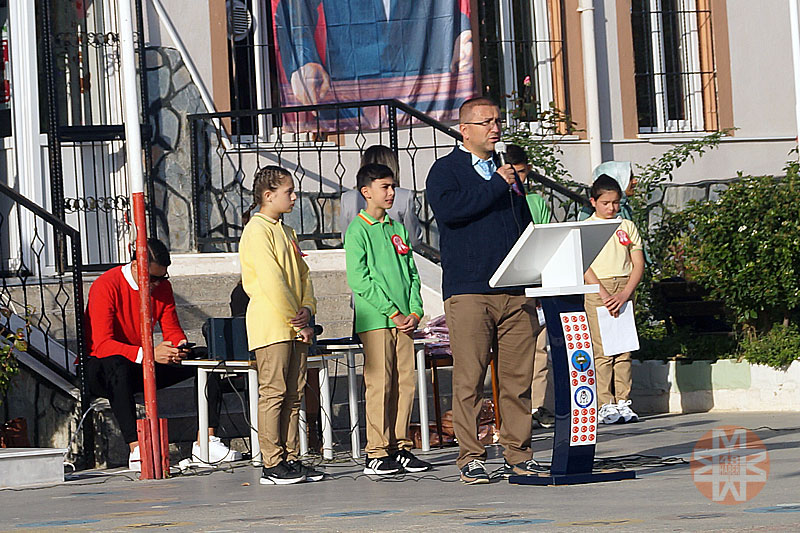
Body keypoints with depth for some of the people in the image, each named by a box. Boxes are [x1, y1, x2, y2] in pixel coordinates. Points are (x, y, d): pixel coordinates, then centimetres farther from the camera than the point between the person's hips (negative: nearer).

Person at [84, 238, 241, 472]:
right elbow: (102, 344, -27)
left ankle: (205, 442, -15)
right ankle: (136, 450, -48)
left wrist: (180, 346, -19)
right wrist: (148, 354, -39)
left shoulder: (162, 286, 3)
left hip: (141, 369, 7)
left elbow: (172, 330, 7)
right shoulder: (106, 286, -19)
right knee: (117, 366, -43)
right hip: (100, 369, -7)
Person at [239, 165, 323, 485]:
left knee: (294, 393, 8)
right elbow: (272, 281, -16)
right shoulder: (258, 231, -10)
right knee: (273, 392, -8)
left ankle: (291, 459, 12)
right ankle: (271, 466, -7)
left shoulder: (286, 232, 20)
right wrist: (297, 322, -15)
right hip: (271, 324, -9)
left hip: (294, 327, 9)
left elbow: (302, 275, 18)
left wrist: (306, 308, -1)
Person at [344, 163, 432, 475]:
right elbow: (359, 280, -10)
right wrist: (393, 312, -13)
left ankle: (400, 447, 9)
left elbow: (412, 274, 17)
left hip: (404, 319, 6)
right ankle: (376, 453, -5)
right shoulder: (358, 230, -3)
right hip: (375, 319, -6)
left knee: (405, 382, 3)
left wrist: (415, 312, 1)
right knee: (380, 383, -7)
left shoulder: (398, 229, 17)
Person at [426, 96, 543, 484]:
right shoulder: (446, 171, 4)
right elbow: (448, 208, -17)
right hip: (468, 291, -5)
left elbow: (526, 225, 26)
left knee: (518, 376, 2)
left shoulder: (507, 173, 22)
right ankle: (471, 457, 0)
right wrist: (496, 186, -10)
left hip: (514, 291, 5)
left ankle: (518, 453, 8)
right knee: (469, 378, -6)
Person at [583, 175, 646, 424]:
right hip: (597, 289, -3)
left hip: (625, 288, 3)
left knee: (623, 348, 0)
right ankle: (605, 404, -8)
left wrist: (625, 293, -7)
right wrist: (604, 294, -15)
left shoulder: (627, 227, 12)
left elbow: (638, 264, 8)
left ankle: (623, 402, 2)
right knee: (601, 349, -8)